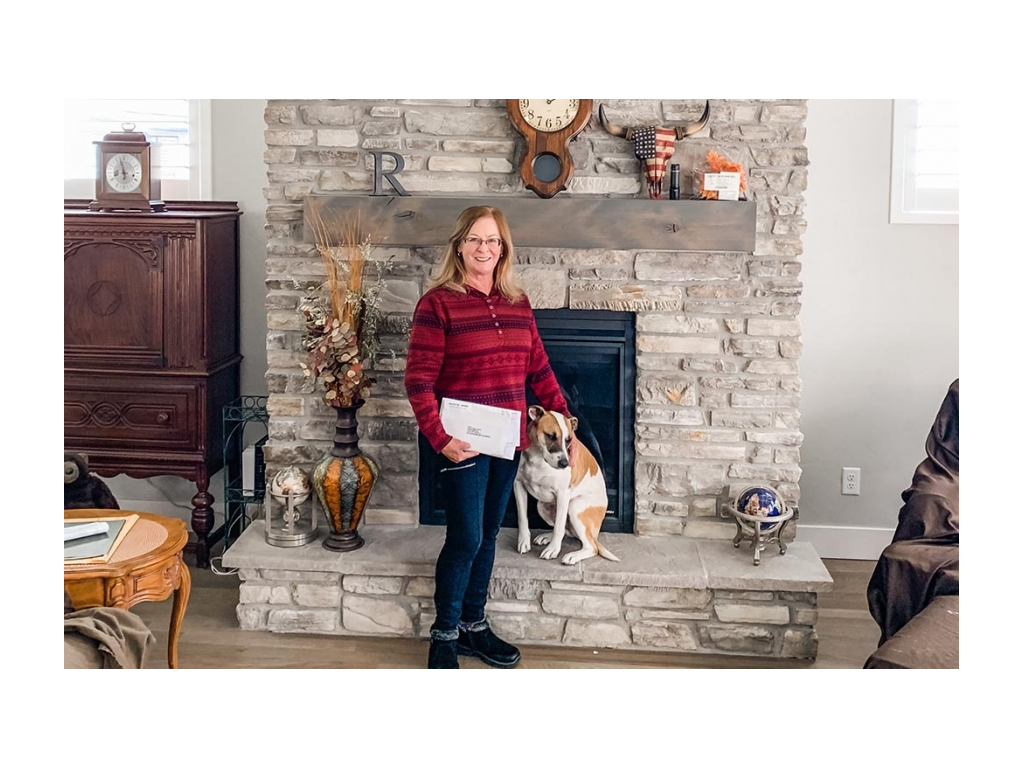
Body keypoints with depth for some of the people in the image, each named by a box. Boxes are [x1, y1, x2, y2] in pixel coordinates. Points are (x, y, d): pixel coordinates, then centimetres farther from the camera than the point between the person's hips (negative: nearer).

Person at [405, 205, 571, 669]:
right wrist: (439, 438, -21)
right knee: (466, 539, -4)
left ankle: (473, 626, 29)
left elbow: (538, 369, 15)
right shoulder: (438, 302, -10)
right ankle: (444, 635, 14)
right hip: (463, 443, -6)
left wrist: (563, 416, 12)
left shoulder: (517, 303, 9)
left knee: (487, 536, 14)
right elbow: (419, 380, -13)